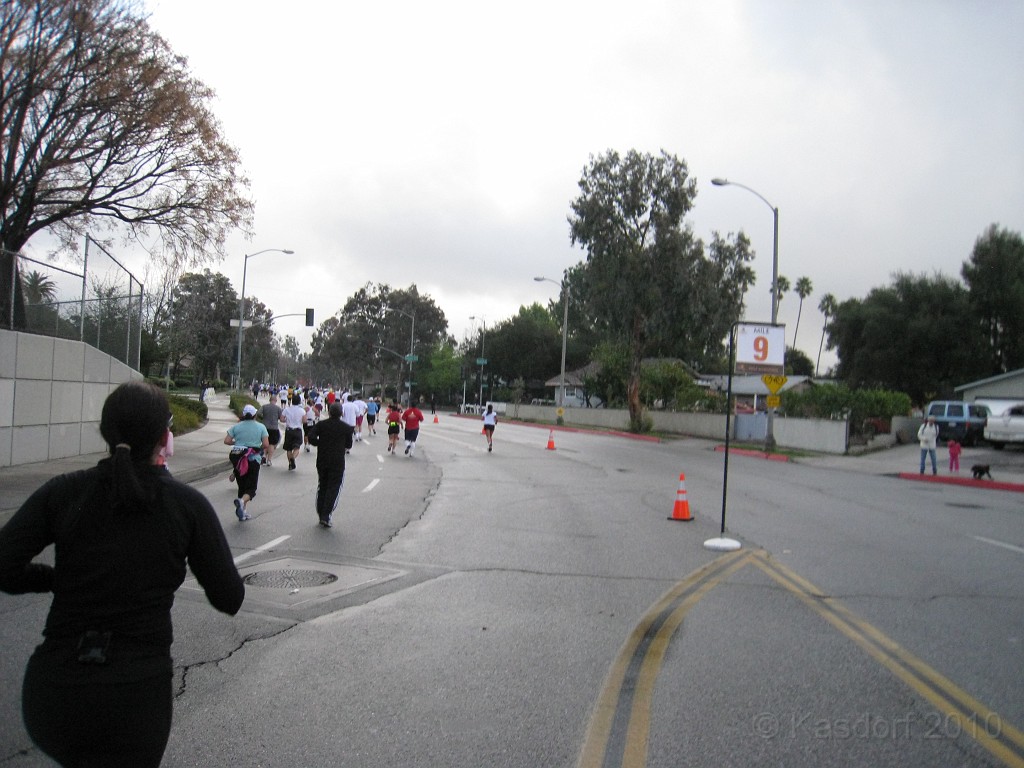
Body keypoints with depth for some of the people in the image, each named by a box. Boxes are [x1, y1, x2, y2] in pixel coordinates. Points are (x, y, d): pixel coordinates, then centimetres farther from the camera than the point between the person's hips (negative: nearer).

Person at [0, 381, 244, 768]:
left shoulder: (63, 491, -2)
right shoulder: (188, 504, -6)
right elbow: (229, 599, -2)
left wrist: (62, 577, 8)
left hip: (51, 699, 3)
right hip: (134, 702, -2)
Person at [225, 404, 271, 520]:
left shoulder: (237, 426, 4)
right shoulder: (261, 427, 0)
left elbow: (226, 441, -2)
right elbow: (266, 445, -6)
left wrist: (236, 443, 15)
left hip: (238, 459, 3)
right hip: (253, 459, -3)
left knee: (241, 485, 17)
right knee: (251, 488, 1)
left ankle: (242, 511, 13)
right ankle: (242, 501, -30)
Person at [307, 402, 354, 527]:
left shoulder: (321, 424, 0)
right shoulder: (346, 428, -2)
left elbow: (311, 437, -11)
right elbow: (349, 445, 5)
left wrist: (320, 444, 6)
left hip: (322, 460, 3)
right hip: (338, 462, -3)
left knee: (322, 487, 15)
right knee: (334, 488, 0)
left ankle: (320, 514, 19)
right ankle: (326, 516, -9)